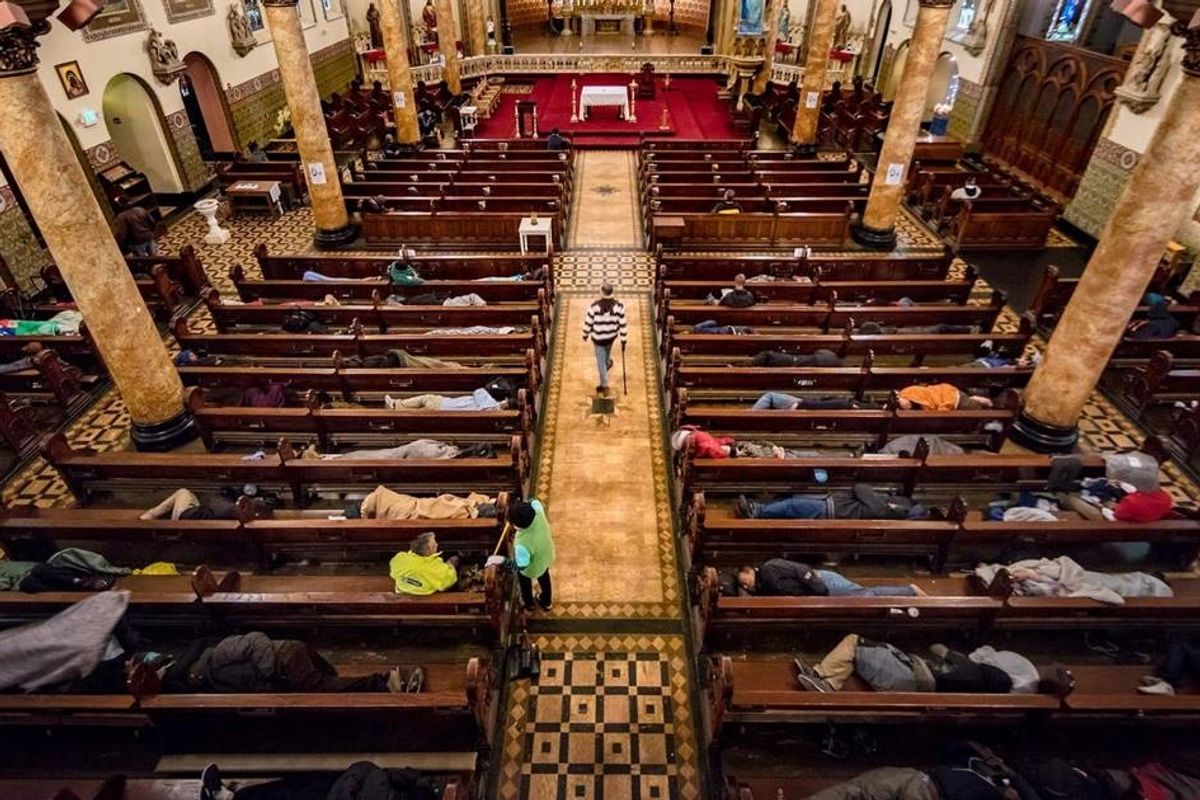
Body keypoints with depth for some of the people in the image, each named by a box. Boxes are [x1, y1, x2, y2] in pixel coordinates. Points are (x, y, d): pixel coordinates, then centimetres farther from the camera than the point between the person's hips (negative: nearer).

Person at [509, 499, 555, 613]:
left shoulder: (522, 544, -48)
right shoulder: (537, 510, -36)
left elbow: (521, 566, -30)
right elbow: (535, 502, -11)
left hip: (532, 568, -5)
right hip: (546, 556, 5)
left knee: (525, 584, 32)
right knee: (544, 578, 36)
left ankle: (528, 603, 62)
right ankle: (547, 602, 63)